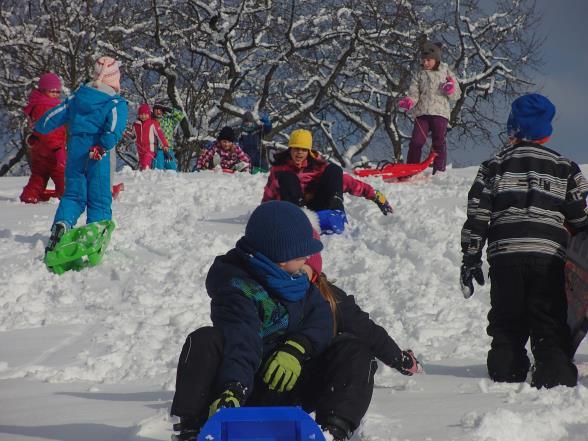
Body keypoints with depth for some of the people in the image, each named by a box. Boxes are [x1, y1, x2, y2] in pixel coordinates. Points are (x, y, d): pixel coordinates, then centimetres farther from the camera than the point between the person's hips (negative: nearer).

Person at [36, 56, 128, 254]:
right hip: (97, 154, -4)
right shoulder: (116, 102, -3)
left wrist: (39, 126, 34)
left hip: (75, 148, 4)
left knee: (73, 193, 8)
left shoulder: (78, 96, 10)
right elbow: (115, 126, -20)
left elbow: (57, 114, 17)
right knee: (99, 198, 3)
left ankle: (62, 222, -19)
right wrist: (104, 146, -30)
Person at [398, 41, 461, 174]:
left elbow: (456, 96, 11)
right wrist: (408, 102, -13)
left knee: (439, 142, -6)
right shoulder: (419, 76, 15)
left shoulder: (446, 73, 11)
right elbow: (413, 94, 9)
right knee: (416, 141, -7)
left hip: (440, 112, -1)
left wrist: (451, 89, -11)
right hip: (422, 112, 1)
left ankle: (439, 171, -3)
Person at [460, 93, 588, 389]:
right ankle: (555, 376, -12)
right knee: (549, 323, 0)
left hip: (504, 254, 1)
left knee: (507, 321, 9)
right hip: (550, 254, -1)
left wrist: (471, 259, 10)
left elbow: (477, 215, 6)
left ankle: (506, 373, 2)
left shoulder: (494, 166, 11)